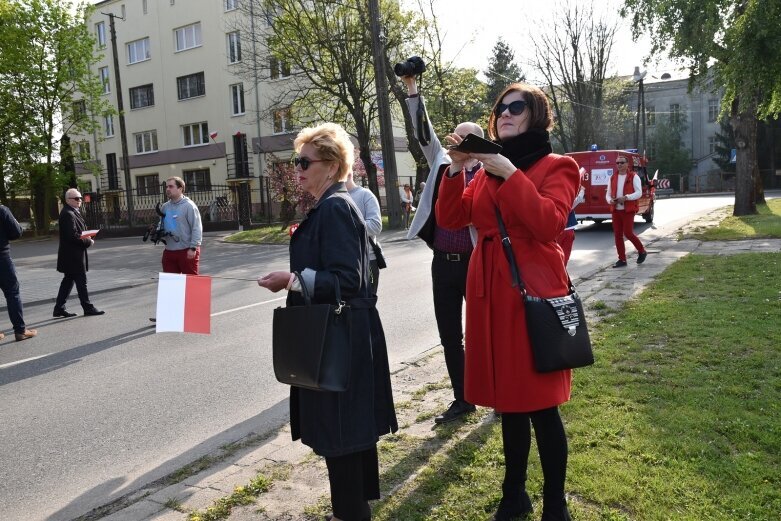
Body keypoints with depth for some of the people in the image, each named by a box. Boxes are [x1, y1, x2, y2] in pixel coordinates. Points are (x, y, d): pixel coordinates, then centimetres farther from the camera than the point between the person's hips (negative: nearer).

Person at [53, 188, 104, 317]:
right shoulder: (68, 214, -17)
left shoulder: (73, 212, 15)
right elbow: (73, 236, -23)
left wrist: (86, 237, 4)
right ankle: (88, 308, 5)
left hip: (72, 254, 10)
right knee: (81, 281, -3)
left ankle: (59, 308, 19)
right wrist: (88, 242, -14)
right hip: (72, 254, -10)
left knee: (68, 280, 13)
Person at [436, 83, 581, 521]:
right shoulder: (489, 168, 15)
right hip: (490, 295, 6)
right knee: (508, 401, 16)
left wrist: (510, 174, -20)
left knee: (541, 405, 1)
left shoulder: (557, 167, -1)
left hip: (534, 294, -5)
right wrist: (457, 168, -7)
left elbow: (549, 224, -19)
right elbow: (450, 218, 5)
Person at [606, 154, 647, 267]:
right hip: (615, 210, 5)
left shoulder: (634, 177, -2)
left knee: (628, 233, -8)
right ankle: (622, 259, 11)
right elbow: (608, 194, 14)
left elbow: (639, 193, -10)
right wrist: (610, 200, -8)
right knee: (617, 235, 4)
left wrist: (626, 197, -23)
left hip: (628, 210, -5)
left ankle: (642, 251, 17)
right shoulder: (613, 178, 12)